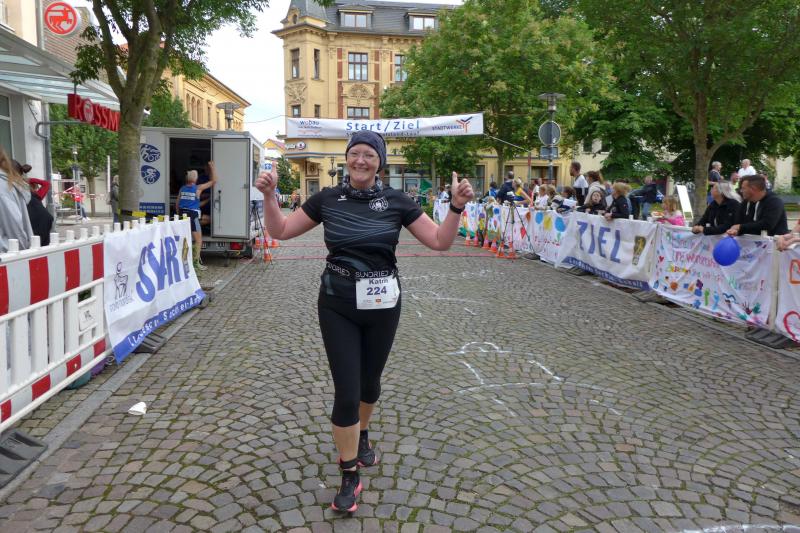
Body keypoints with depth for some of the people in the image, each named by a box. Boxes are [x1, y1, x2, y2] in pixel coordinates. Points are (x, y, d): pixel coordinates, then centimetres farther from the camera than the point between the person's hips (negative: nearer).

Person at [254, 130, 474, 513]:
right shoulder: (327, 199, -3)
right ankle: (350, 477, 16)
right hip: (337, 305, -1)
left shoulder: (396, 202, -5)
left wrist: (456, 206, -21)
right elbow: (281, 231, 3)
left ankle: (361, 434, 51)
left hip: (382, 305, 1)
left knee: (369, 382, 18)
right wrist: (269, 195, -12)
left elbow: (440, 241, -5)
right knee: (346, 392, -2)